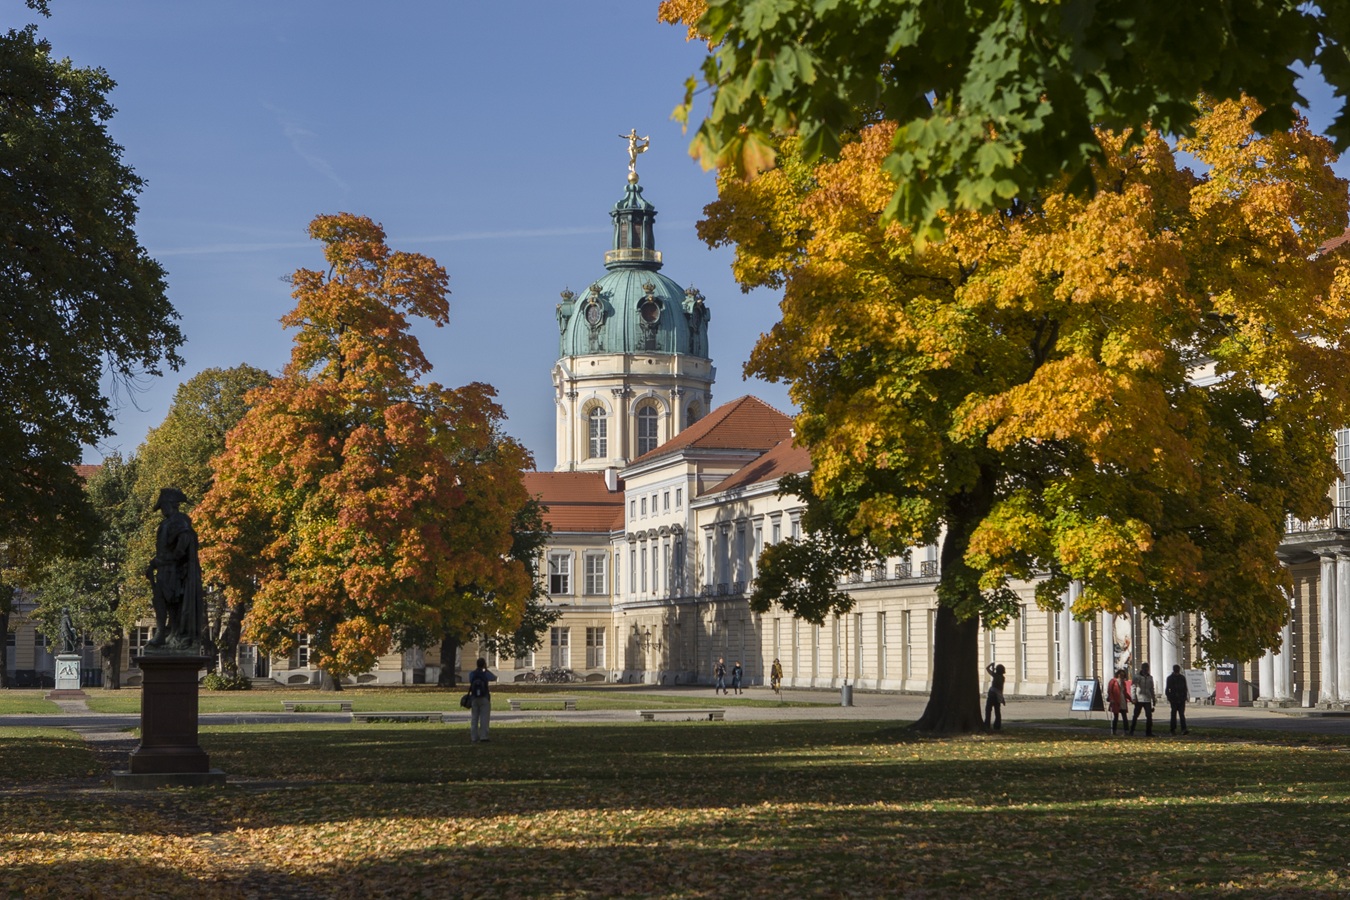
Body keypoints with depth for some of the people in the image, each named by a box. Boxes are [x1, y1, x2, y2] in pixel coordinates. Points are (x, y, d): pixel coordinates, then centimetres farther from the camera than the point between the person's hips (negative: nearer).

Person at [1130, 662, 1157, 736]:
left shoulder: (1150, 677, 13)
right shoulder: (1137, 677, -2)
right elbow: (1133, 688, -5)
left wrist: (1154, 699, 18)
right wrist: (1134, 698, -13)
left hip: (1147, 700, 4)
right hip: (1139, 700, -4)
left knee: (1149, 716, -2)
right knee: (1136, 716, 3)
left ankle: (1148, 732, 2)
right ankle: (1131, 731, 13)